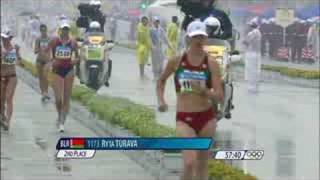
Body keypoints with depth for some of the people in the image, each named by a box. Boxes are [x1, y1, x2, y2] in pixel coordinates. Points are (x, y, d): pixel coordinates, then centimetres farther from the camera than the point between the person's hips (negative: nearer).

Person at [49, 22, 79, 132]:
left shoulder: (73, 43, 2)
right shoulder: (54, 41, -2)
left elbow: (77, 57, 11)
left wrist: (75, 61, -11)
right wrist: (51, 61, -13)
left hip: (69, 71, 1)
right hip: (57, 71, -1)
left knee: (66, 98, 0)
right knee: (58, 98, -8)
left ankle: (62, 123, 6)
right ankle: (60, 116, 20)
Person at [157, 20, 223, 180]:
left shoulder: (211, 63, -4)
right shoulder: (176, 61, -2)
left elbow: (220, 96, -8)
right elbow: (161, 81, 17)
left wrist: (203, 91, -25)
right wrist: (161, 100, 3)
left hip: (207, 117, 1)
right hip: (184, 118, -1)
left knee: (202, 164, 10)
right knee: (189, 162, -17)